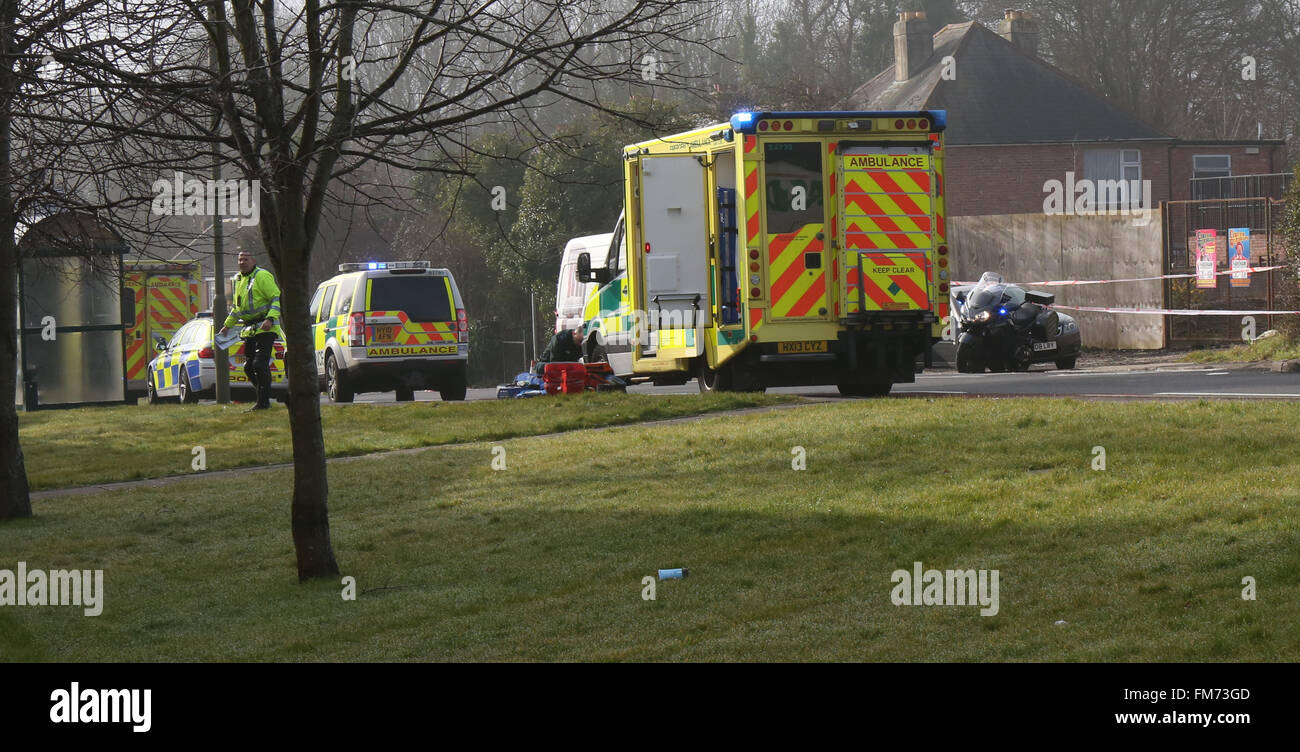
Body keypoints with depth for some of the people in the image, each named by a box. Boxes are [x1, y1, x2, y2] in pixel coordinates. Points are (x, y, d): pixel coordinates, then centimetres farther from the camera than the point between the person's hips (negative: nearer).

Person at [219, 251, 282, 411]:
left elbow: (277, 298, -15)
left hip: (265, 328, -9)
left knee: (260, 364, -16)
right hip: (250, 330, 9)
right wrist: (227, 325, 31)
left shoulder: (262, 276, -9)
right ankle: (263, 397, 19)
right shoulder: (239, 279, 18)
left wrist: (270, 319, -27)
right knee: (249, 366, 8)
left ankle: (263, 401, -12)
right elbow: (236, 307, 31)